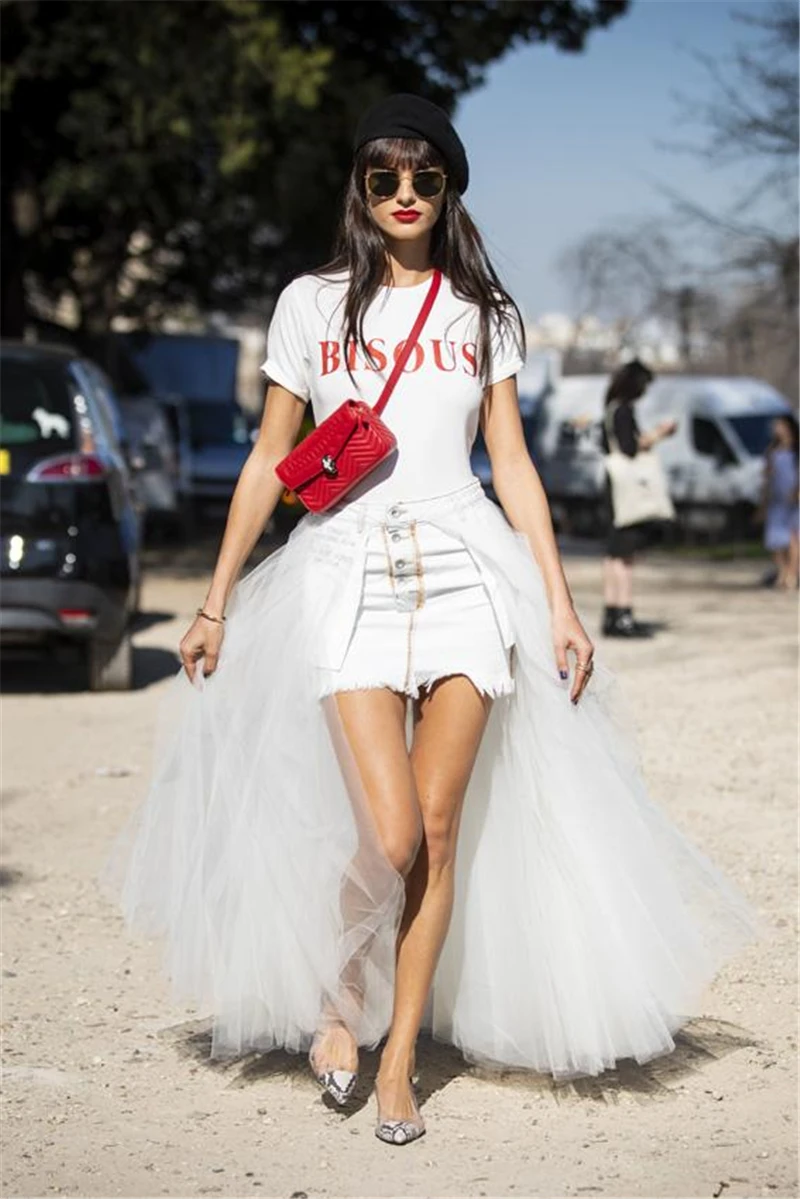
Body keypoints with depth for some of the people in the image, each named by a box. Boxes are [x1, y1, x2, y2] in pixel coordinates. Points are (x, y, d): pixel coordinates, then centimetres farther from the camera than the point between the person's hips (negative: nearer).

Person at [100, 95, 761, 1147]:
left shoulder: (483, 311, 12)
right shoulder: (312, 303, 8)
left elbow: (513, 465, 12)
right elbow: (270, 460, 11)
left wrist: (561, 604, 5)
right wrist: (217, 601, 9)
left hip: (465, 568, 2)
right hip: (349, 573, -2)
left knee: (443, 829, -2)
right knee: (389, 837, -14)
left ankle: (400, 1060, 11)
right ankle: (339, 994, 16)